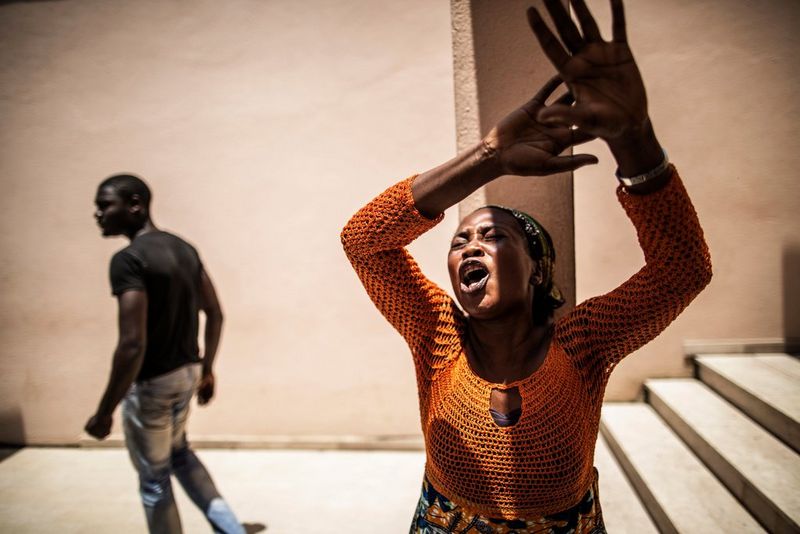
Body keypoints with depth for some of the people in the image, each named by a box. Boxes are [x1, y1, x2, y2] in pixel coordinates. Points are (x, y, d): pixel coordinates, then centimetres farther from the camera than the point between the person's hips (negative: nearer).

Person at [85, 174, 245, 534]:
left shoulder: (128, 260, -22)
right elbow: (215, 315, 9)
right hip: (187, 373, 8)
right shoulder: (184, 249, 4)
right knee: (177, 451, 30)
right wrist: (207, 369, 18)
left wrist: (104, 412, -18)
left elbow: (132, 344, -28)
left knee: (154, 478, 13)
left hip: (151, 383, -8)